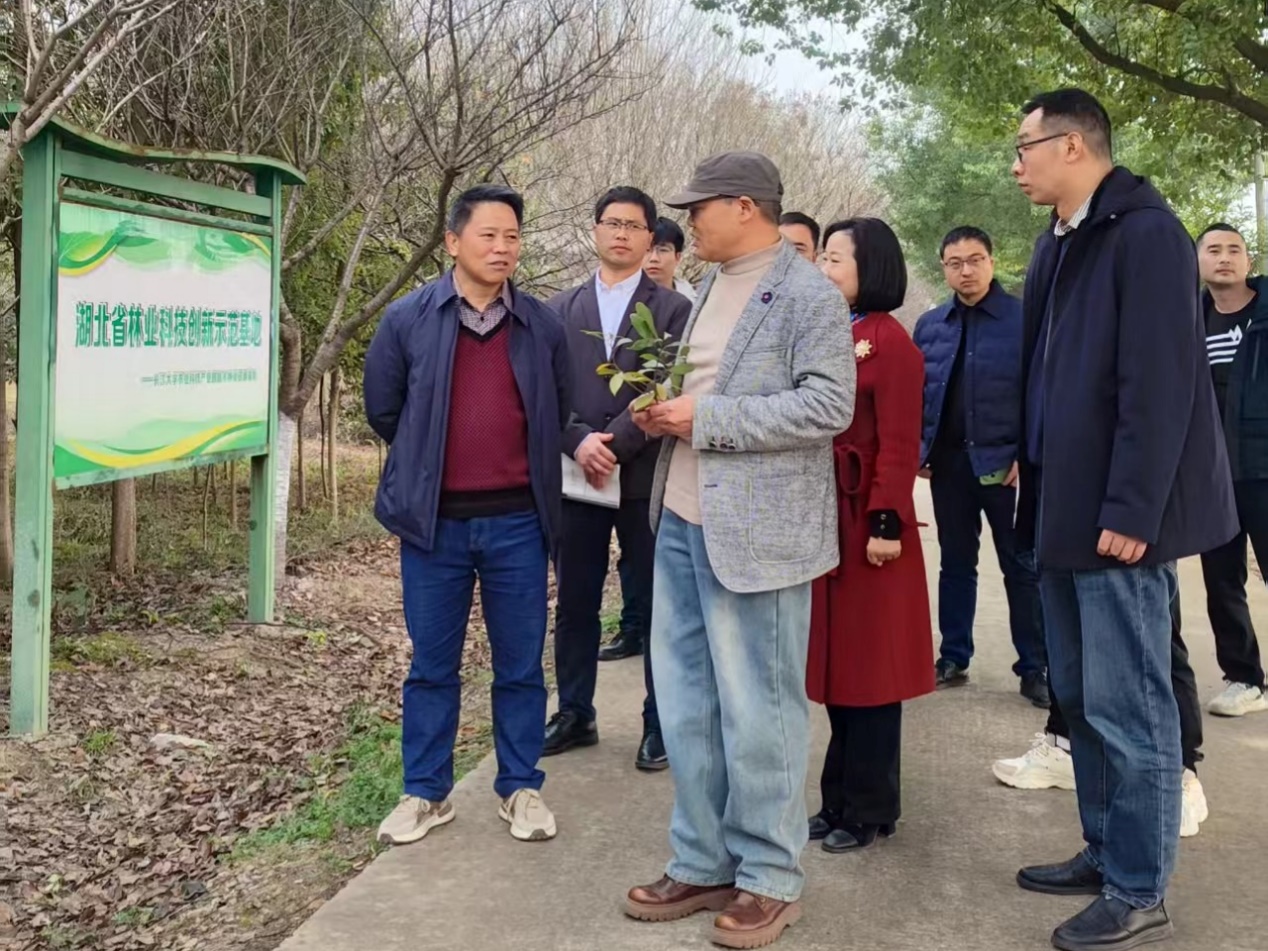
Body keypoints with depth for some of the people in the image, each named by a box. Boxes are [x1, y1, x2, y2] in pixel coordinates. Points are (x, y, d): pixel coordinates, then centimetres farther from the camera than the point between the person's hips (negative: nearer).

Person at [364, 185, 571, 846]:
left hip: (517, 522, 1)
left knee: (521, 665, 9)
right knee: (432, 665, 10)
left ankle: (521, 788, 24)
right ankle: (426, 792, 23)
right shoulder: (408, 319, -2)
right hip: (435, 521, -1)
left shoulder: (542, 326, 2)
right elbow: (383, 409, 7)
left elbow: (559, 413, 13)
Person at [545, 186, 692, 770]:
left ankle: (661, 723, 15)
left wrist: (616, 444, -16)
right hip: (576, 474, 3)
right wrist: (579, 440, -13)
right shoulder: (560, 309, 12)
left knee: (654, 605, 4)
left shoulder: (672, 309, 2)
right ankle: (574, 714, 24)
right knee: (574, 603, 10)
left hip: (645, 477, -3)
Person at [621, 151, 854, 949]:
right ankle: (704, 863, 27)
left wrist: (705, 419, -19)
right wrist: (664, 412, 3)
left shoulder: (809, 294, -9)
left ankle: (770, 878, 16)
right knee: (685, 704, 13)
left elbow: (829, 406, -18)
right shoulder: (710, 287, 17)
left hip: (755, 529, -8)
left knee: (755, 711, 1)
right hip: (682, 520, 9)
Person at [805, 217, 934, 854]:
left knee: (869, 665, 3)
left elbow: (899, 443, -15)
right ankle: (841, 798, 26)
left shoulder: (889, 342, -11)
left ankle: (869, 810, 15)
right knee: (836, 662, 14)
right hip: (823, 520, 8)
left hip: (866, 522, -8)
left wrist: (887, 521, -19)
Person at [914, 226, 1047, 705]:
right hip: (948, 461, 4)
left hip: (1005, 461, -4)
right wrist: (918, 448, 3)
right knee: (955, 562, 13)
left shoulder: (1024, 318, -4)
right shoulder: (929, 324, 8)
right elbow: (915, 391, 14)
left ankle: (1034, 668, 10)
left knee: (1022, 566, 4)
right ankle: (953, 658, 22)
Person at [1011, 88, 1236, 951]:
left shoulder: (1146, 232, -13)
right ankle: (1105, 853, 28)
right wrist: (1037, 484, 14)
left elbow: (1159, 382, -19)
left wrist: (1131, 510, -21)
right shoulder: (1062, 241, 15)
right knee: (1082, 699, 15)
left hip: (1119, 514, -9)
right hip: (1066, 508, 9)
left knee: (1127, 706, -1)